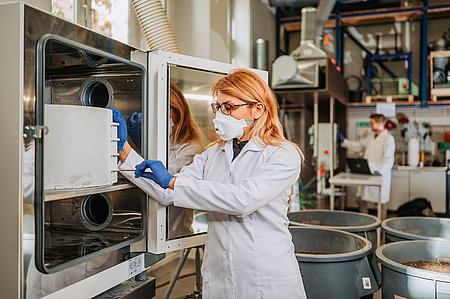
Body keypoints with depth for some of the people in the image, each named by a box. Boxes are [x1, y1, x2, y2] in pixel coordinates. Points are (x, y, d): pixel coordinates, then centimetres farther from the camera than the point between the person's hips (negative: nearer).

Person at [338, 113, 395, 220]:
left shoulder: (388, 139, -11)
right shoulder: (371, 137, 13)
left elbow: (389, 159, -17)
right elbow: (358, 146, 23)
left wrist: (380, 171, -27)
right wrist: (344, 141, 17)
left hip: (380, 175, -8)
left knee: (381, 201, 3)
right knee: (360, 198, 12)